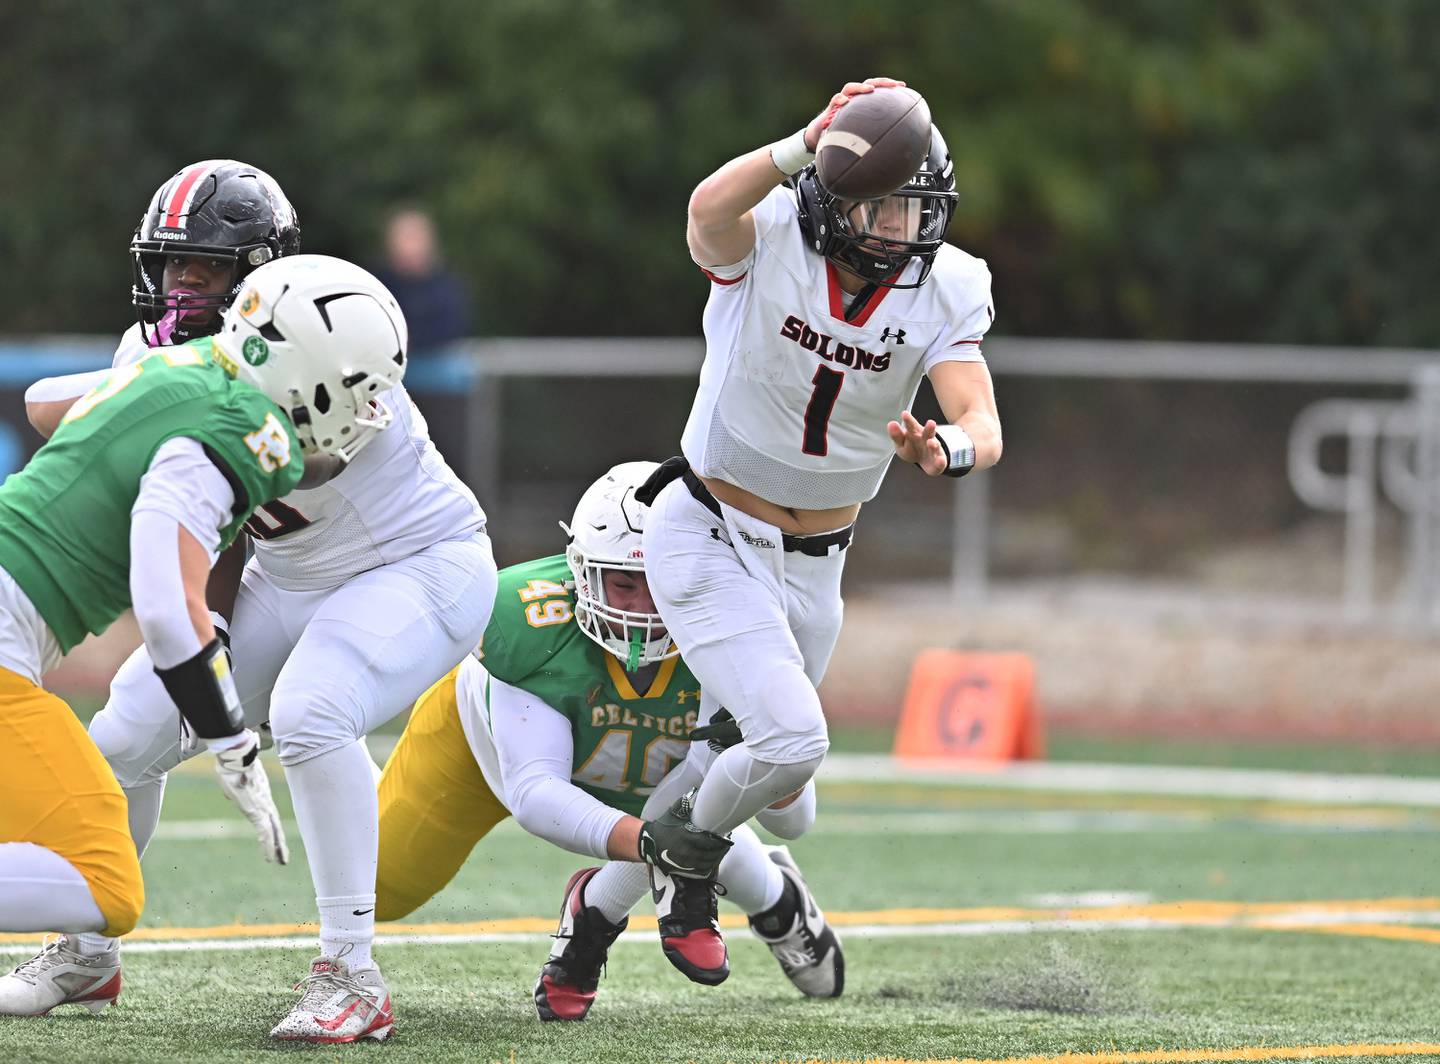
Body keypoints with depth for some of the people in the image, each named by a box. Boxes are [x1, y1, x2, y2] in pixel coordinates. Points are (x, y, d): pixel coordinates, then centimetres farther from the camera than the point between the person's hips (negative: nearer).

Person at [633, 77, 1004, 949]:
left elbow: (984, 430, -24)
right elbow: (709, 213, -46)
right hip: (709, 540, -5)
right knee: (792, 740, -21)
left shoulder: (946, 290, -11)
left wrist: (947, 447, -49)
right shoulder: (767, 241, -20)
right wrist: (808, 145, -63)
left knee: (749, 767, 17)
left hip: (814, 563, 5)